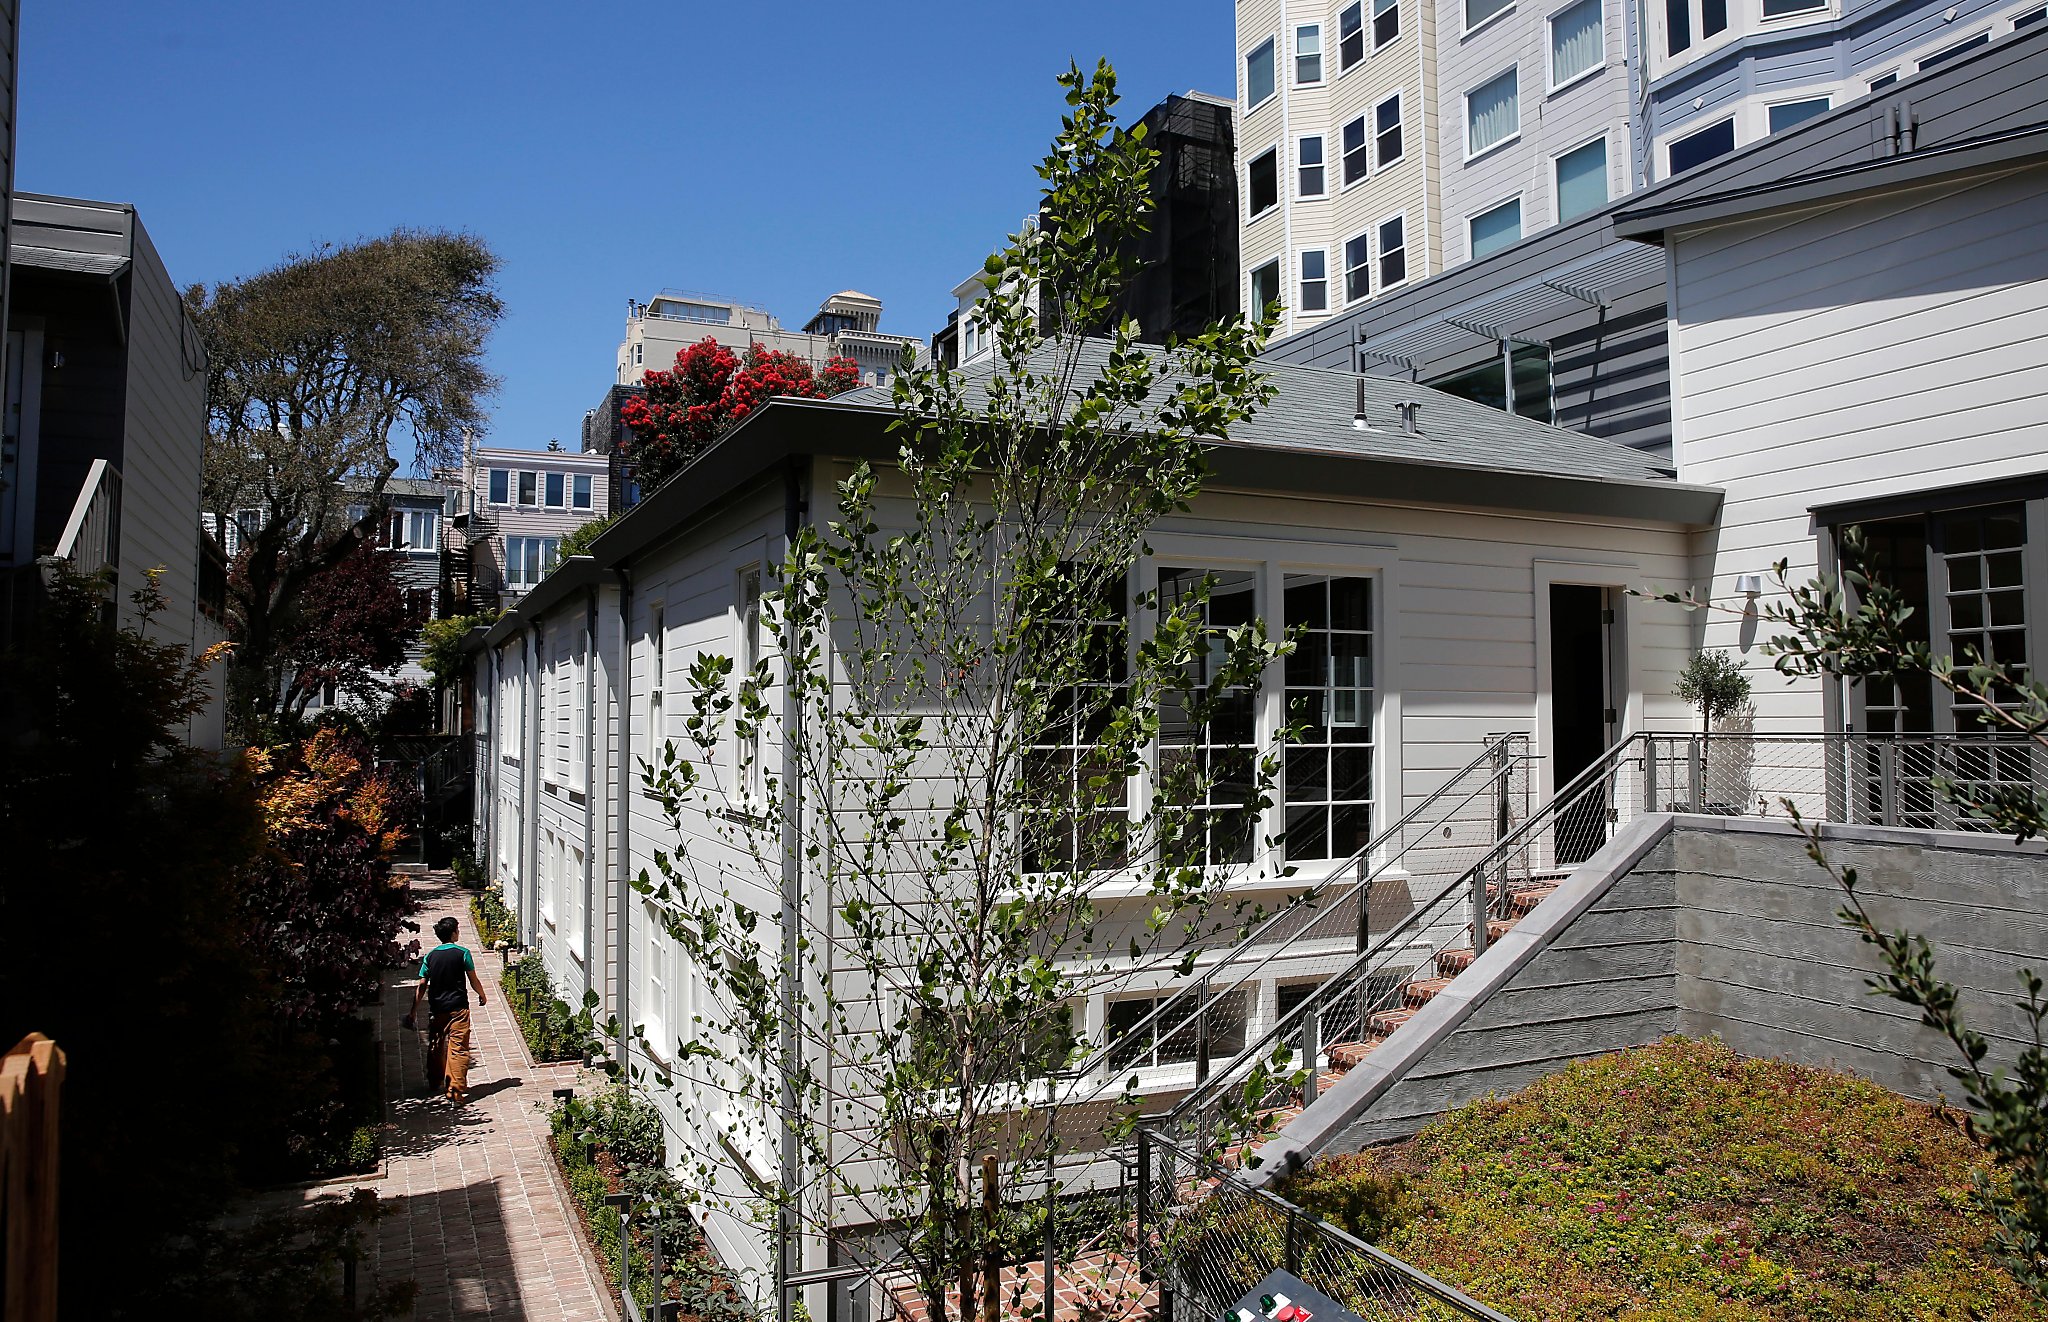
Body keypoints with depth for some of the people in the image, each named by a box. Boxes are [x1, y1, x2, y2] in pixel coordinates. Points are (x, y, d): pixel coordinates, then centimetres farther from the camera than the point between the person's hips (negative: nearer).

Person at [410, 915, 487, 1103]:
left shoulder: (430, 956, 4)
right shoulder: (462, 953, -7)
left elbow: (422, 985, 3)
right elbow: (473, 980, -2)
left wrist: (414, 1010, 9)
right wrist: (482, 996, 17)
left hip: (437, 1008, 5)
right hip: (458, 1007, -5)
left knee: (437, 1045, 22)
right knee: (458, 1048, -7)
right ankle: (456, 1090, -15)